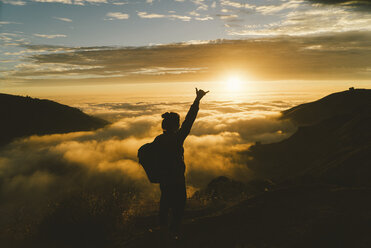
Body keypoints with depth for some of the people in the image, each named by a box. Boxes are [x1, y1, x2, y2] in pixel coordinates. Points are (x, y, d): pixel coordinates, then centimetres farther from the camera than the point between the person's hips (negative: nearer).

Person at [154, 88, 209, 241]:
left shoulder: (158, 140, -8)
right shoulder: (176, 140, -28)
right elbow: (188, 122, -31)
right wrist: (197, 100, -30)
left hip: (163, 179, 7)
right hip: (176, 180, -7)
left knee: (165, 201, 27)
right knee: (179, 205, 16)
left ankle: (163, 227, 47)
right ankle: (173, 232, 34)